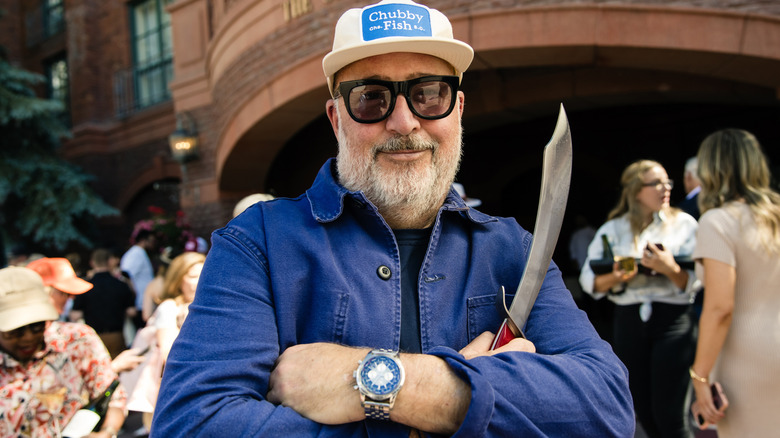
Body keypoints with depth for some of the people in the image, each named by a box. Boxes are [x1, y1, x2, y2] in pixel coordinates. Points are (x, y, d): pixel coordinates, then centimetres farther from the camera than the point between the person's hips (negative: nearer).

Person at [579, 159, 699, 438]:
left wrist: (671, 269, -22)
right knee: (643, 409, 11)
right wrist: (614, 278, -13)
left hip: (672, 319, -2)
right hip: (628, 321, 3)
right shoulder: (612, 230, 8)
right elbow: (588, 280, 5)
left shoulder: (684, 224, 3)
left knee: (669, 413, -8)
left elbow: (696, 282, -4)